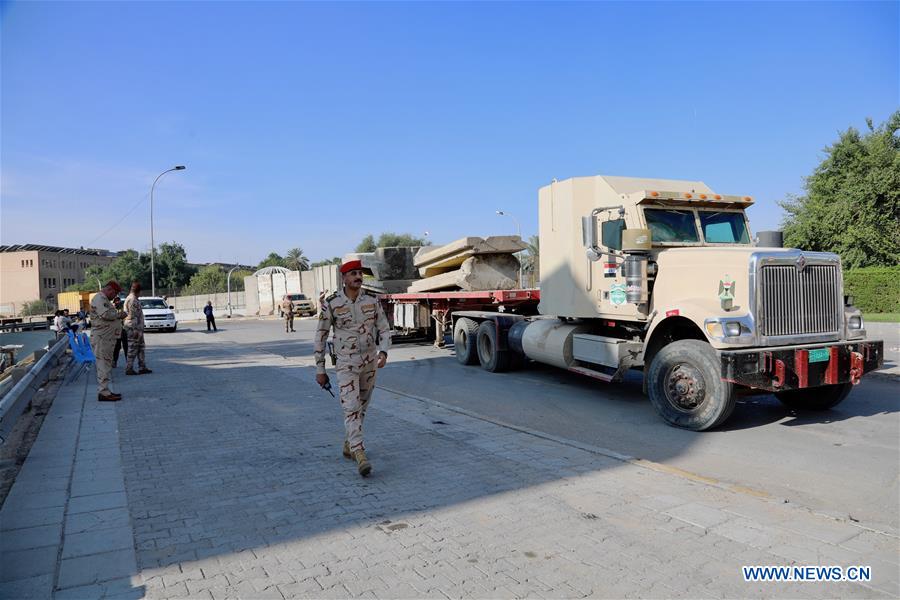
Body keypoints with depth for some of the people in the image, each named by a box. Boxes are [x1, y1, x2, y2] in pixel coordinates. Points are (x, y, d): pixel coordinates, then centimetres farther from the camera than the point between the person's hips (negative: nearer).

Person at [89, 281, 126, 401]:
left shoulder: (104, 299, 21)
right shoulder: (99, 298, -13)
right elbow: (105, 314, -26)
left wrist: (118, 315, 9)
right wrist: (119, 314, -12)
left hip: (107, 338, 11)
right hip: (101, 338, -11)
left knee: (107, 364, 14)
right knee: (103, 365, -8)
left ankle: (105, 390, 21)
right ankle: (103, 392, -6)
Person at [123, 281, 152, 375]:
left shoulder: (135, 299, 17)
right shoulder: (132, 300, -15)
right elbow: (132, 316, -20)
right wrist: (135, 330, -22)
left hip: (138, 328, 10)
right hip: (133, 328, -10)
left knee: (140, 348, 12)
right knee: (132, 349, -4)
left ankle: (142, 367, 15)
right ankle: (129, 369, 2)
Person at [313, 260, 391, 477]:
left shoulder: (372, 301, -3)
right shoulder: (331, 303, -11)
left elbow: (384, 329, -1)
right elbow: (321, 336, -4)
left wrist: (383, 352, -22)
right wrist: (320, 369, -3)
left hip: (370, 362, 4)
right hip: (346, 364, -4)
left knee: (361, 407, 15)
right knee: (351, 408, -15)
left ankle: (349, 445, 34)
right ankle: (360, 456, -20)